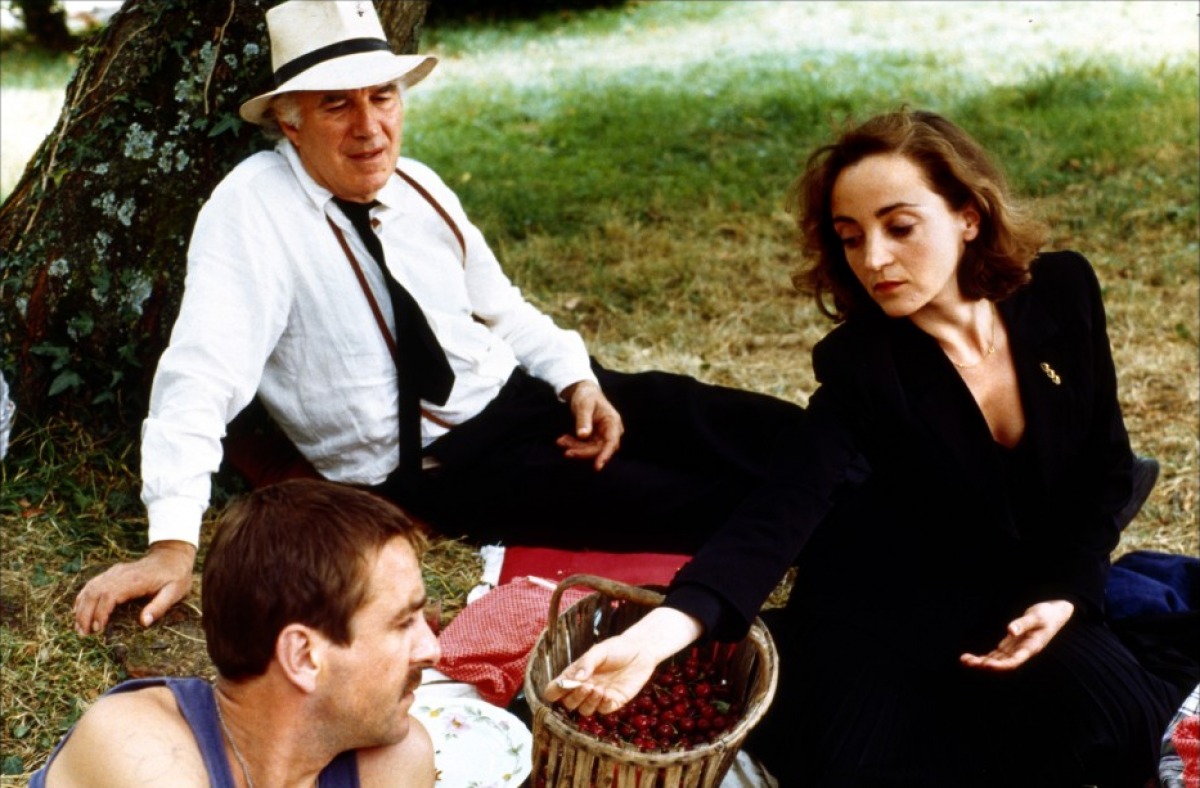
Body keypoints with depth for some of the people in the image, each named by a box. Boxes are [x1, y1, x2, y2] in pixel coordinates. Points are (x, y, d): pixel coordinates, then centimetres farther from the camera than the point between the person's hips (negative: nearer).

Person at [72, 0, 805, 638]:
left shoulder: (416, 187, 5)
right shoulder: (252, 210, -15)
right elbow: (204, 376, -24)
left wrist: (578, 380, -1)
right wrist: (174, 541, -35)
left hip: (523, 391, 7)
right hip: (435, 469, -7)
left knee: (772, 434, -3)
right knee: (703, 506, -18)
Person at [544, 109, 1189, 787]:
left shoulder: (1063, 292, -12)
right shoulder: (860, 365, -20)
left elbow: (1106, 464, 0)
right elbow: (779, 512, -32)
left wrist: (1064, 596, -13)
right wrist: (658, 635, -48)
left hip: (1030, 589, 4)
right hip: (896, 597, -3)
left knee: (1122, 726, -22)